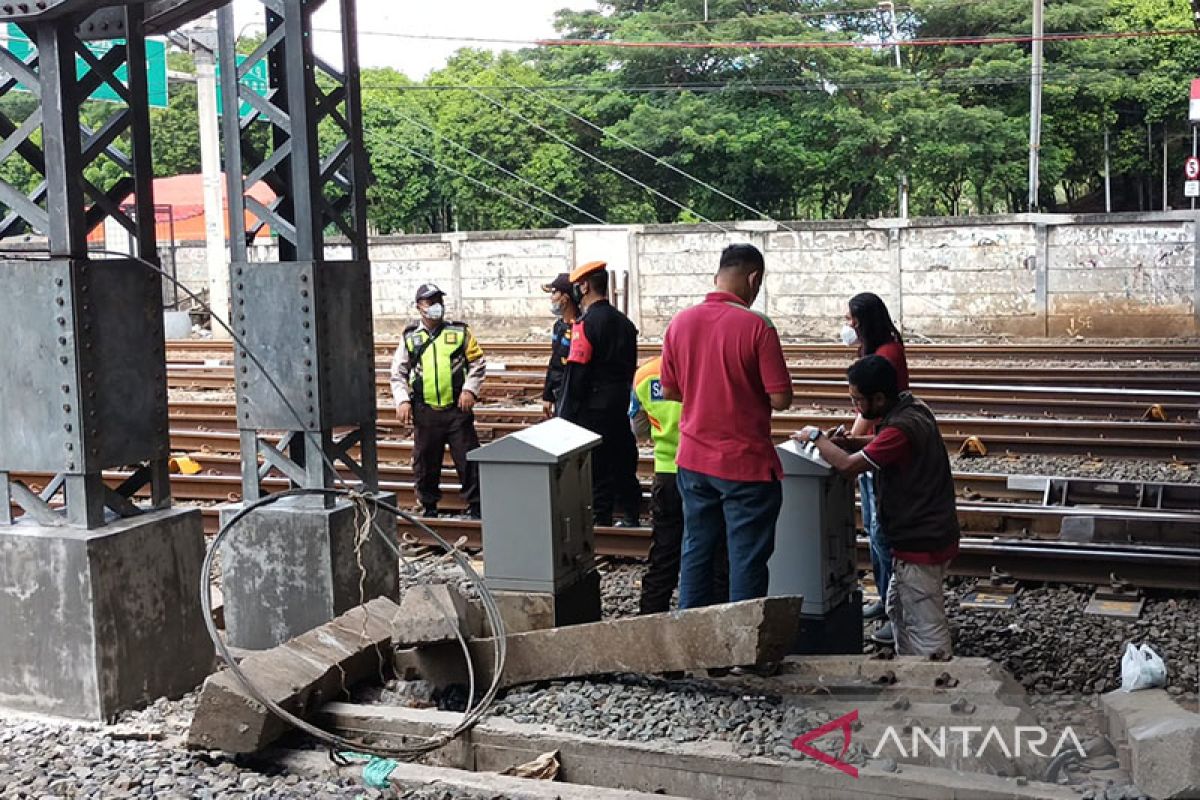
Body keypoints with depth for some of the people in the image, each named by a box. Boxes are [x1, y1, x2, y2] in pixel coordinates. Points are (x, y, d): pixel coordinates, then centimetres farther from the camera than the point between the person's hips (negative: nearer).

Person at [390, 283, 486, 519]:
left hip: (457, 408, -1)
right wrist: (402, 401, -2)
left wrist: (470, 389, -6)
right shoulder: (410, 337, 8)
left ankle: (475, 506, 10)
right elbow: (398, 374, 11)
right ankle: (428, 507, 24)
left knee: (468, 459, 0)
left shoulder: (460, 332, 5)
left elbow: (478, 364, 7)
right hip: (424, 411, 1)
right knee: (425, 462, 9)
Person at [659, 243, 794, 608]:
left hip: (693, 460, 5)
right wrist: (751, 389, 5)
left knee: (696, 551, 16)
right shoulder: (756, 326, -15)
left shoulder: (680, 322, 0)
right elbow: (780, 399, -15)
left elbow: (669, 391, 8)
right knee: (746, 560, 5)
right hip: (746, 462, -5)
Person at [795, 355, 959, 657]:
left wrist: (817, 437, -9)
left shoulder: (902, 427, -26)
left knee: (926, 629, -2)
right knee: (897, 608, 24)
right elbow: (883, 444, 21)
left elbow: (849, 465, -26)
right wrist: (846, 442, 3)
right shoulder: (912, 407, 4)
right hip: (926, 533, 10)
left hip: (921, 541, -10)